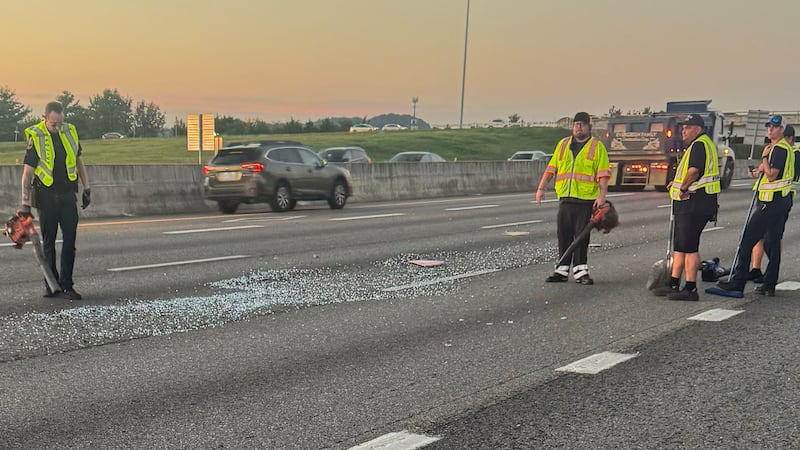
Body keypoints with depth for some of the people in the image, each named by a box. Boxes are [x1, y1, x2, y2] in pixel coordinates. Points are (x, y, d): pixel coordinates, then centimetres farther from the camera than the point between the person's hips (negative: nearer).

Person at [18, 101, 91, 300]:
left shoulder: (70, 131, 4)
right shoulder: (35, 137, -8)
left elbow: (78, 162, 16)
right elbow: (27, 172, -8)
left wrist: (86, 188, 14)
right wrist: (25, 203, -11)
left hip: (68, 194, 3)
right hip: (46, 196, -3)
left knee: (70, 241, -1)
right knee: (48, 242, 6)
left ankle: (66, 285, 3)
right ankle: (51, 284, 17)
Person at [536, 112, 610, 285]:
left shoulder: (597, 146, 2)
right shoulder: (562, 144, 15)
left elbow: (603, 173, -5)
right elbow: (551, 168, 14)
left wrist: (602, 195, -15)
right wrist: (541, 188, 6)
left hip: (586, 199, -4)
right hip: (565, 197, 4)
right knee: (564, 234, 6)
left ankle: (580, 271, 3)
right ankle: (562, 270, 12)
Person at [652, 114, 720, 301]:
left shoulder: (700, 145, -13)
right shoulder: (697, 145, 22)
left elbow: (694, 171, -26)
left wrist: (683, 188, -13)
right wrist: (677, 183, 13)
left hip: (694, 203, -11)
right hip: (688, 203, 11)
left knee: (689, 246, -9)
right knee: (680, 245, 14)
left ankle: (690, 289, -6)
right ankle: (673, 284, 19)